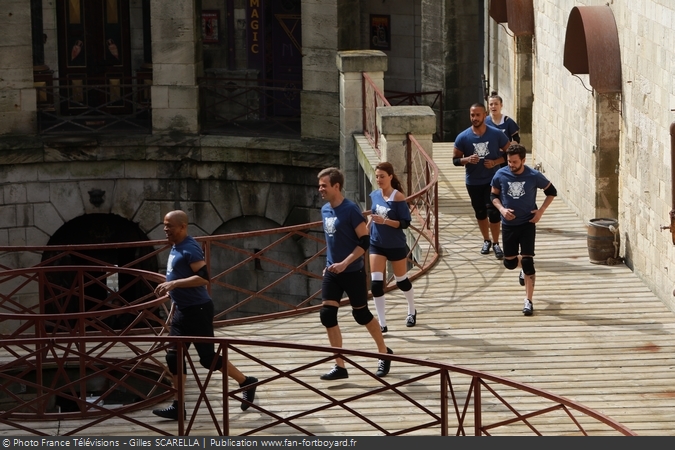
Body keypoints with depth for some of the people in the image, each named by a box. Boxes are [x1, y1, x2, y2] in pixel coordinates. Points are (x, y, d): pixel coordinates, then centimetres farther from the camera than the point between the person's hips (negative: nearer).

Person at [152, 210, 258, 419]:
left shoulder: (190, 249, -19)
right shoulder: (176, 248, 11)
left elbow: (203, 277, -28)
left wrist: (174, 284, -31)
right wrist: (170, 290, 17)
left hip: (198, 310, -10)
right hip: (182, 310, 10)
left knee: (207, 357, -3)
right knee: (173, 357, 5)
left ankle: (246, 383, 15)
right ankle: (177, 406, 8)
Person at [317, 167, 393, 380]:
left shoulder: (350, 209, -16)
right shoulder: (325, 210, 6)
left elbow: (364, 241, -18)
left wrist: (344, 263, -24)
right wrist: (330, 263, 17)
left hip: (353, 272, -6)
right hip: (332, 272, 6)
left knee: (361, 314, 6)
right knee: (327, 315, -4)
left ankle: (384, 353, 30)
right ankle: (340, 366, 2)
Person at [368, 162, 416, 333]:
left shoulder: (398, 197, -16)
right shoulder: (374, 195, -1)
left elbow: (405, 223, -19)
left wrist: (384, 221, -30)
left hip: (396, 246, -4)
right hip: (377, 245, 4)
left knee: (401, 280, 15)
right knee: (376, 283, -9)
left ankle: (412, 311, 42)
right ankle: (382, 323, -2)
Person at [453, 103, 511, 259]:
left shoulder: (496, 134, -10)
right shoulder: (463, 137, -9)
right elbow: (455, 160, -2)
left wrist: (496, 162, -16)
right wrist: (467, 160, -23)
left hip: (493, 180, -2)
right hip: (473, 182, 2)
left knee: (493, 212, -8)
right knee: (480, 212, 14)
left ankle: (496, 243, 7)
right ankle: (486, 241, 33)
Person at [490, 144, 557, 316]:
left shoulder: (534, 176, -13)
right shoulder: (500, 175, -9)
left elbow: (551, 191, 2)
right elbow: (494, 195, 6)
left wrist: (541, 210, -9)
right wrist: (502, 209, -14)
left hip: (527, 224, -3)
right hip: (508, 224, 3)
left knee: (527, 261, -9)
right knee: (509, 262, 12)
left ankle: (528, 300, -1)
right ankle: (524, 268, 50)